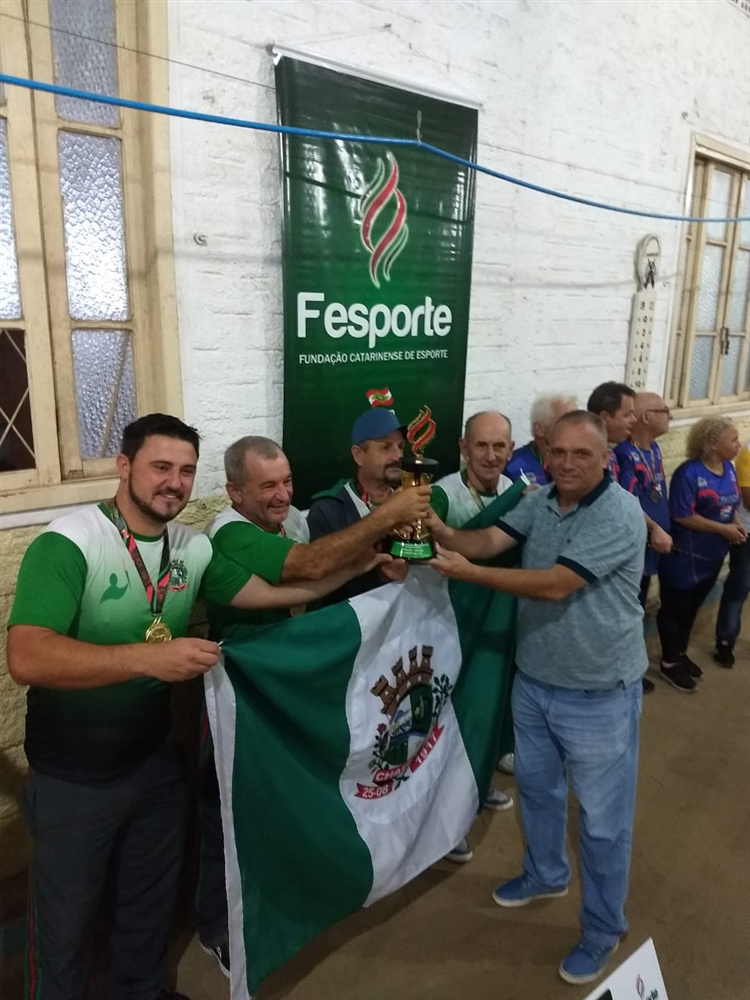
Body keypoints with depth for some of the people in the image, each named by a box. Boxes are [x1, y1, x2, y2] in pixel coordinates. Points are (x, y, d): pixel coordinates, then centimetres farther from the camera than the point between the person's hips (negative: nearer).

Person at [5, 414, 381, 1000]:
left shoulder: (194, 548, -3)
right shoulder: (67, 544, -23)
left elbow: (274, 591, 1)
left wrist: (366, 563, -6)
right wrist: (148, 657, -43)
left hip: (155, 759, 6)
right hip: (74, 778, -6)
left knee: (153, 897, 27)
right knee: (66, 920, 17)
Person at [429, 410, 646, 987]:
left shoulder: (620, 516, -24)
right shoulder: (541, 501, 0)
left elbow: (554, 585, -30)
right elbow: (489, 541, -9)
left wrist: (467, 573, -30)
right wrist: (440, 532, -30)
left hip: (598, 695, -7)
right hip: (533, 680, 7)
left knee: (603, 818, 11)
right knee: (536, 787, 25)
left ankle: (604, 930, 33)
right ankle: (546, 875, 51)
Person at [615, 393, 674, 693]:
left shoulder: (654, 448, 8)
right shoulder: (626, 453, -21)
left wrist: (662, 531, 11)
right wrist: (655, 530, -20)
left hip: (650, 545, 9)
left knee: (636, 609, 19)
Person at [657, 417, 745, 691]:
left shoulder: (729, 468, 4)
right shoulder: (689, 473, -21)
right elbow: (682, 516, -23)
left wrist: (737, 524, -3)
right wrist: (723, 529, -20)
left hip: (713, 555, 8)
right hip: (685, 556, -8)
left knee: (691, 607, 20)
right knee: (675, 608, 6)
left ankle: (680, 653, 36)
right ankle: (669, 663, 20)